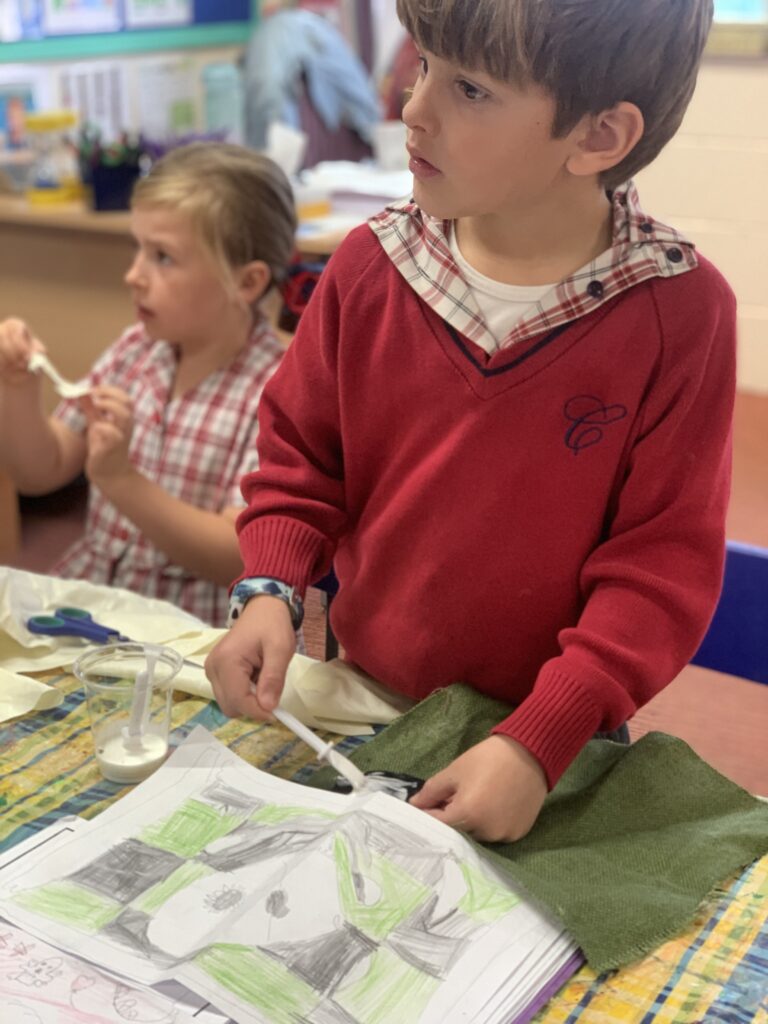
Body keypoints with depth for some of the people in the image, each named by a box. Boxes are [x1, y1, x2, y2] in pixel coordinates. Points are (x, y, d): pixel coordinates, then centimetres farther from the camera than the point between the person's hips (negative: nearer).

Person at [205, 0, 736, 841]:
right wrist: (269, 591, -12)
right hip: (362, 705, 3)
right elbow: (299, 453, 4)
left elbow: (664, 559, -16)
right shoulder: (371, 266, -7)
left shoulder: (678, 310, -17)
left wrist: (540, 740, -23)